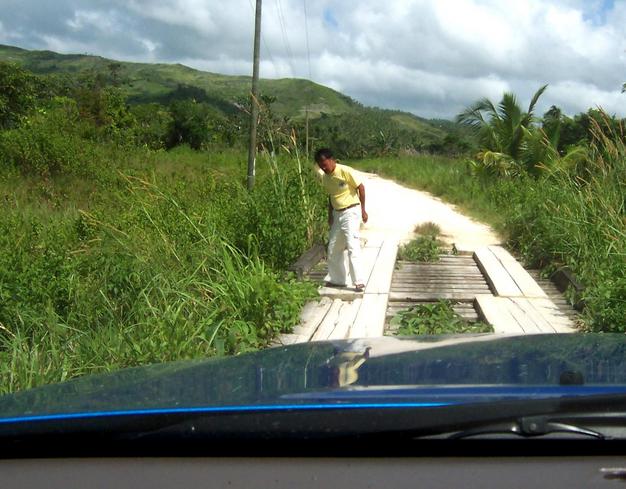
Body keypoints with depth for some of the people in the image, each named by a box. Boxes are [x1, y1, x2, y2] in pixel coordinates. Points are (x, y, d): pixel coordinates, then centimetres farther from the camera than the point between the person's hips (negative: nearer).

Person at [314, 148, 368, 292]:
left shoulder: (346, 171, -17)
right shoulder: (325, 178, 4)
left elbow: (361, 187, -11)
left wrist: (363, 210, -10)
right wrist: (330, 215, 14)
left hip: (351, 212, -8)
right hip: (337, 214, 8)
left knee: (352, 247, -15)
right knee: (333, 248, 11)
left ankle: (359, 282, -14)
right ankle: (337, 279, 23)